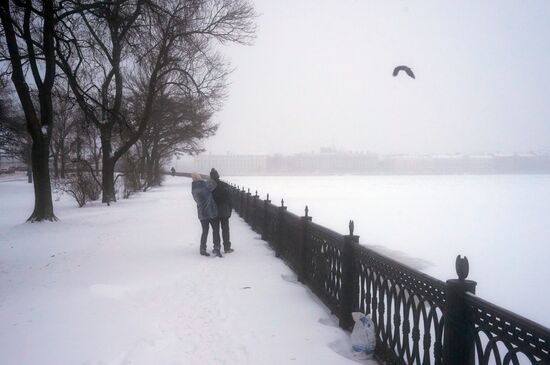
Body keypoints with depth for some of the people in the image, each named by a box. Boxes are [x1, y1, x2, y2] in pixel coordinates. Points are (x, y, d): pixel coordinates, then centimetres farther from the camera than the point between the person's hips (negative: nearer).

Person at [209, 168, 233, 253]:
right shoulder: (224, 185, -10)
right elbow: (229, 199, -4)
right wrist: (229, 211, 5)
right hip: (224, 212, -1)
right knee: (225, 229, 7)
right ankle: (227, 248, 9)